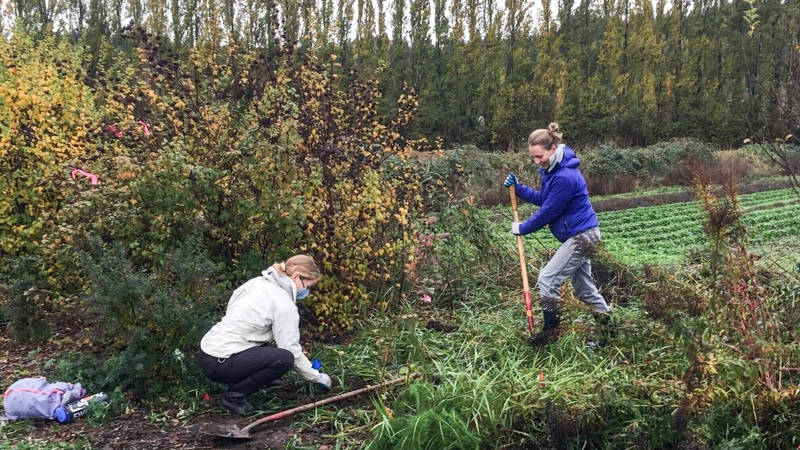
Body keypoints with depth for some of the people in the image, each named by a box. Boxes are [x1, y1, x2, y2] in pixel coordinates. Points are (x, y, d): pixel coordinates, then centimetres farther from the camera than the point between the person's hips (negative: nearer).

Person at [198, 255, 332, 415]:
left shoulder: (258, 282, 11)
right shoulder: (284, 304, -13)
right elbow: (292, 350, -11)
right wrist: (317, 377, 3)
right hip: (218, 363, -9)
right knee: (285, 358, -17)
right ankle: (234, 395, -7)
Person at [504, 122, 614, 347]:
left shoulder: (564, 177, -27)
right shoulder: (552, 169, 5)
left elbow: (548, 211, -20)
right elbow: (542, 199, 14)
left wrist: (522, 228, -7)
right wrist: (518, 188, 3)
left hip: (581, 236, -10)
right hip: (582, 235, 10)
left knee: (547, 279, -8)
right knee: (584, 287, 16)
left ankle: (551, 332, 2)